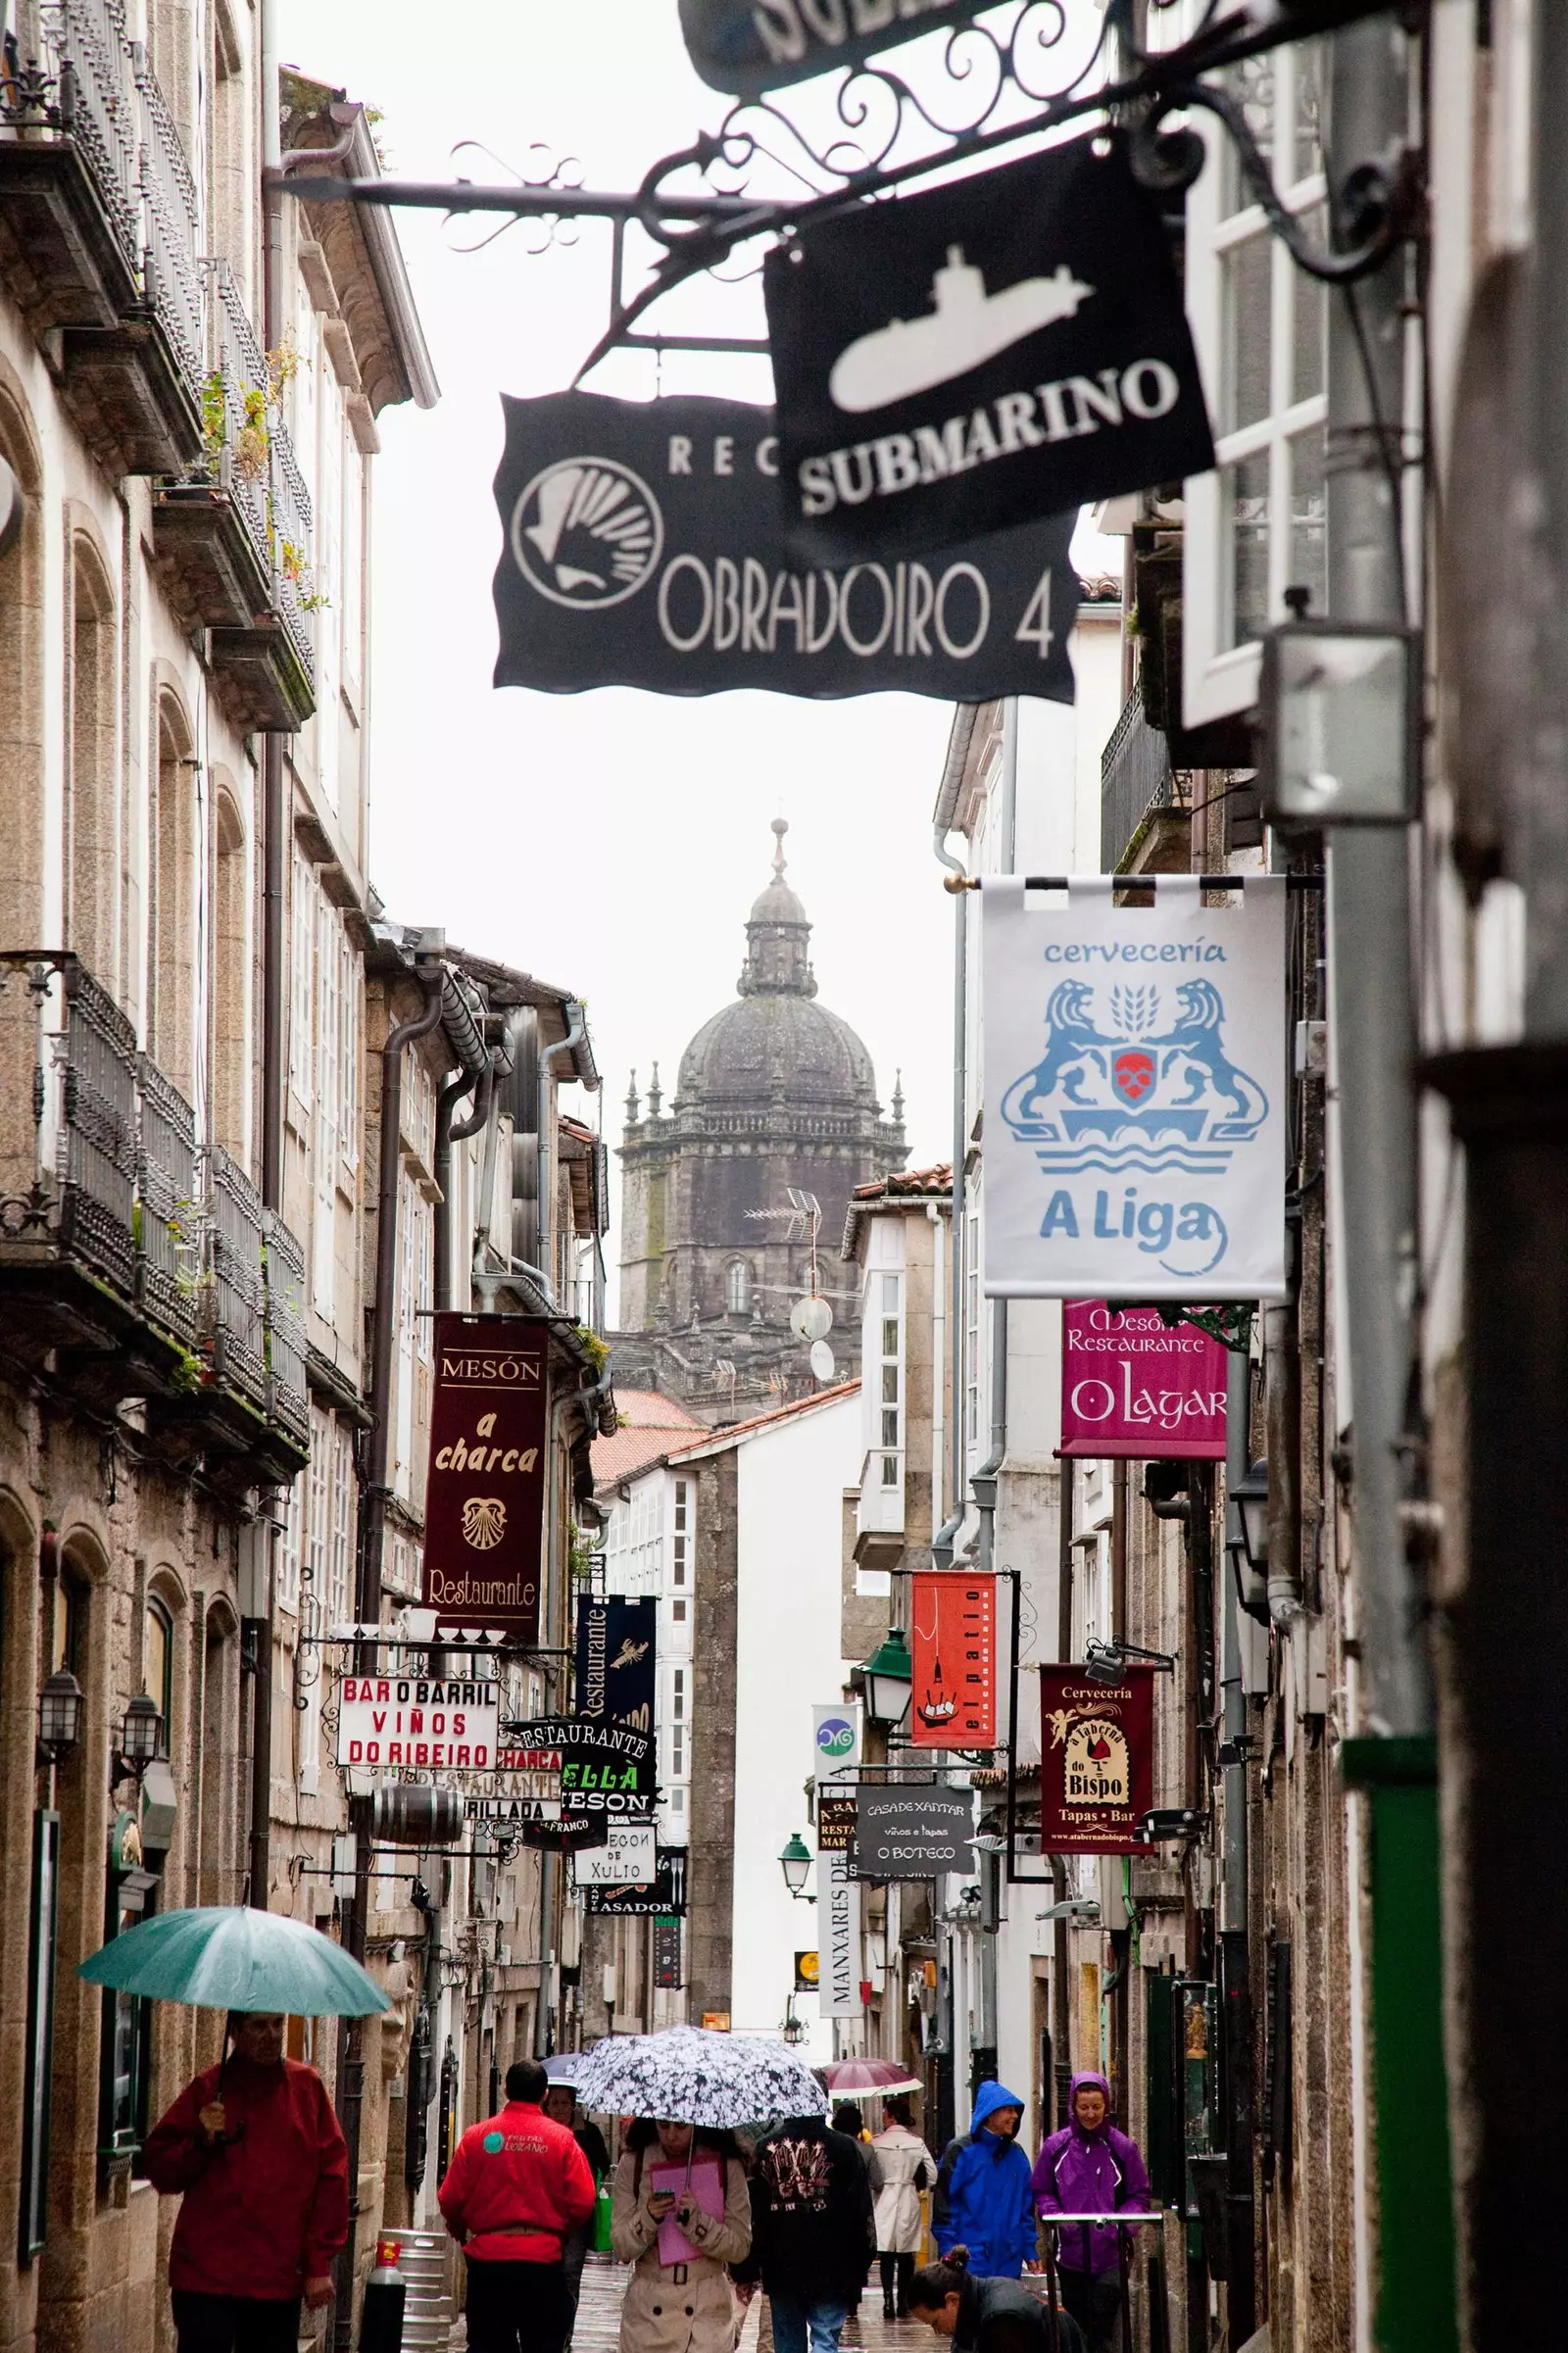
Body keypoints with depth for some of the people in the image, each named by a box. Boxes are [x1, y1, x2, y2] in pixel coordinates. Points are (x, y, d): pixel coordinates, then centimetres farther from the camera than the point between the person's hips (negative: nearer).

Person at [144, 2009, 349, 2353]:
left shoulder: (306, 2086, 6)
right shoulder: (209, 2089, 5)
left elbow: (332, 2177, 5)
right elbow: (160, 2170, 6)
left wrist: (320, 2263, 1)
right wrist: (200, 2142, -13)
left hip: (280, 2281, 1)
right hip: (206, 2277, -1)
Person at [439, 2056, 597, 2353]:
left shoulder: (478, 2136, -3)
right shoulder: (561, 2139, -5)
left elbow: (451, 2199, -2)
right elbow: (581, 2203, -7)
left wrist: (461, 2232, 20)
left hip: (487, 2259, 1)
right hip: (544, 2259, -1)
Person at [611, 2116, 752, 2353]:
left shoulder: (725, 2164, 0)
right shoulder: (634, 2163, 3)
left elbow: (740, 2247, -1)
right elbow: (620, 2249, 2)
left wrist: (696, 2220, -17)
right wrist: (648, 2218, -17)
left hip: (708, 2309, -1)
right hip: (648, 2307, 1)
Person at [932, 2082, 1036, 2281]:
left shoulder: (1016, 2155, 12)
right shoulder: (961, 2151, -4)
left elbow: (1026, 2207, 16)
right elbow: (944, 2203, -6)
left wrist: (1029, 2250, 10)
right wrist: (949, 2254, -11)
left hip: (1008, 2263, 5)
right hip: (970, 2263, -5)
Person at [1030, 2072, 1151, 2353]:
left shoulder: (1121, 2147, 1)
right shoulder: (1056, 2146, 5)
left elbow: (1139, 2195, 4)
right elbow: (1041, 2192, 10)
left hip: (1110, 2255, -2)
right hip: (1070, 2254, 2)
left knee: (1103, 2329, -11)